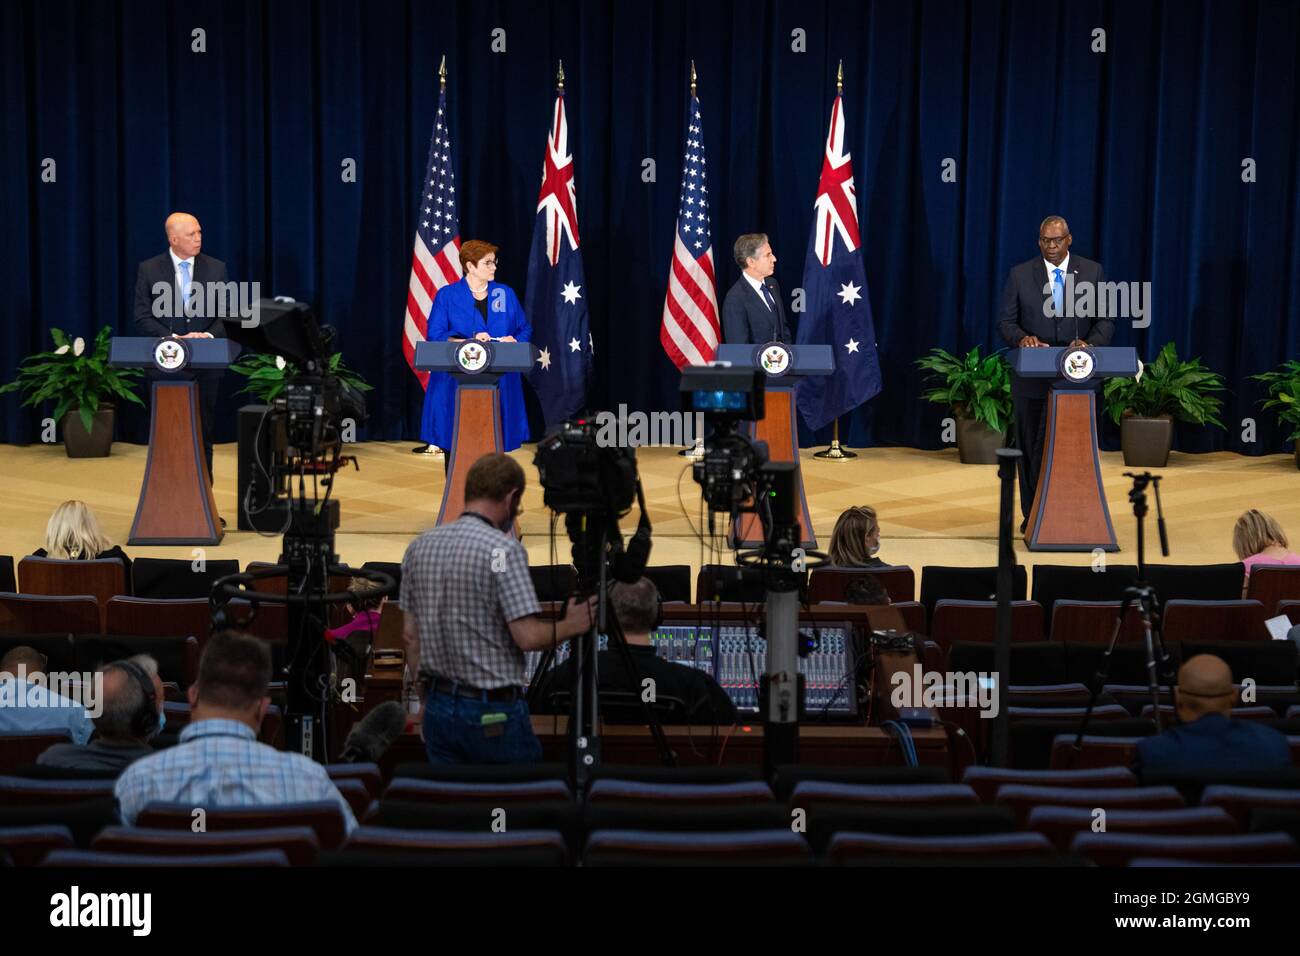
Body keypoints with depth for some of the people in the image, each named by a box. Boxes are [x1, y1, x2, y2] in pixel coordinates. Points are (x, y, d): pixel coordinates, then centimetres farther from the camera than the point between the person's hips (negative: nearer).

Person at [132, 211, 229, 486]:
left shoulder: (216, 268, 6)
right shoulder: (148, 270, 1)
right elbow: (143, 319, -3)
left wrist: (209, 335, -14)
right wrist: (176, 339, -16)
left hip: (206, 366, 2)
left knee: (203, 437, 5)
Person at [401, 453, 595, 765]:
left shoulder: (419, 547, 6)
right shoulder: (504, 550, -16)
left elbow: (410, 634, 10)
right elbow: (528, 637, -21)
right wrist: (569, 626, -1)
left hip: (438, 707, 6)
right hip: (494, 712, -6)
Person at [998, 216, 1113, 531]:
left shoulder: (1093, 272, 4)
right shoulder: (1020, 275, 2)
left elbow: (1105, 320, 2)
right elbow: (1006, 321, 2)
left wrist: (1090, 343, -18)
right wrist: (1022, 338, -20)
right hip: (1032, 376, 1)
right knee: (1030, 446, 8)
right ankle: (1031, 513, 19)